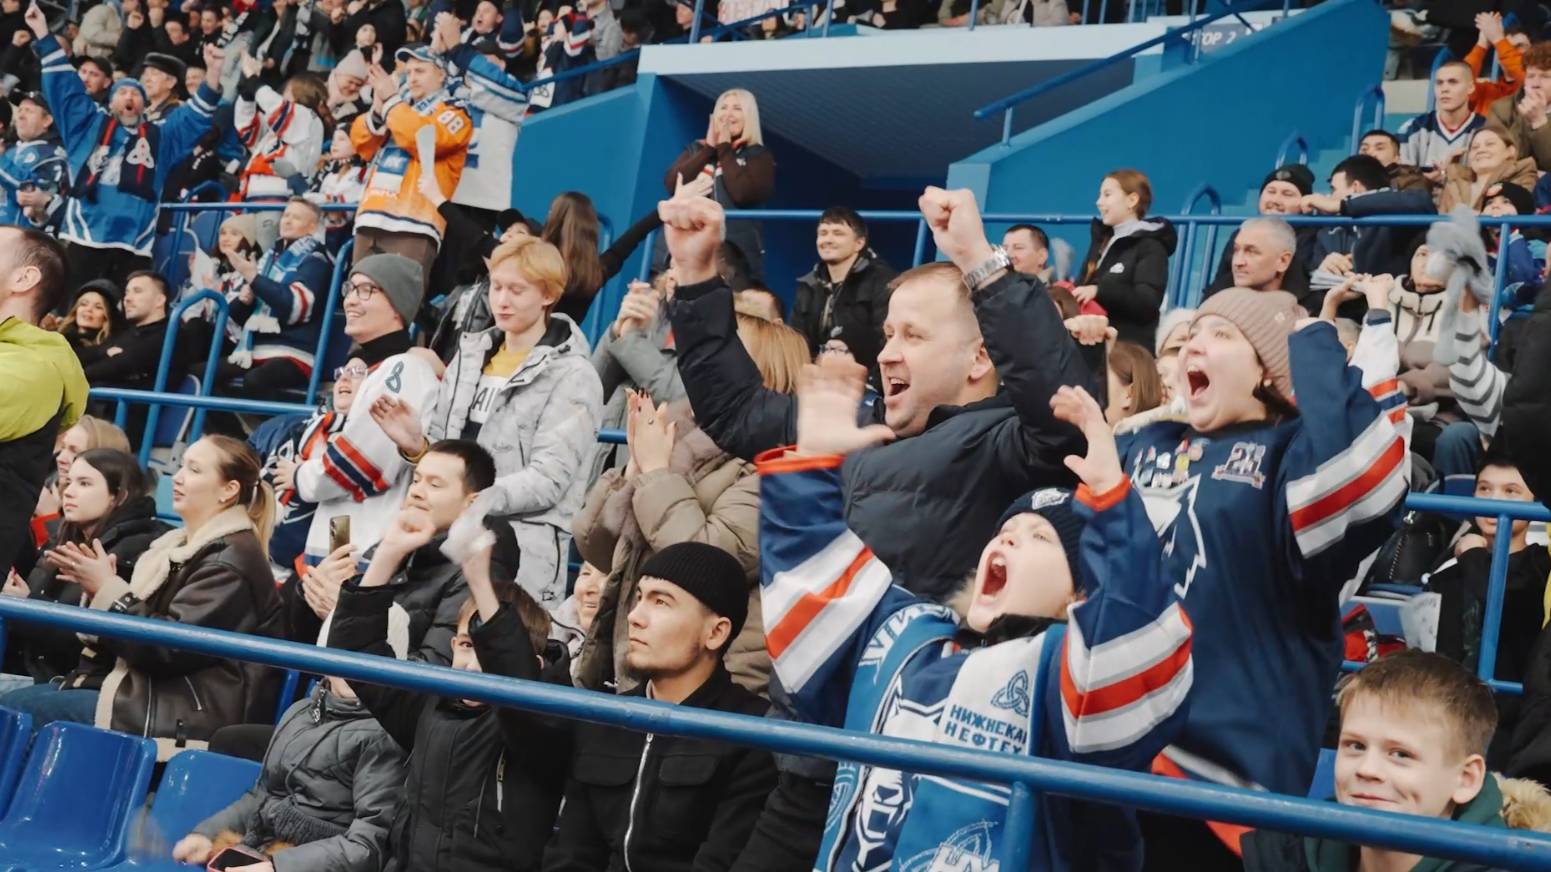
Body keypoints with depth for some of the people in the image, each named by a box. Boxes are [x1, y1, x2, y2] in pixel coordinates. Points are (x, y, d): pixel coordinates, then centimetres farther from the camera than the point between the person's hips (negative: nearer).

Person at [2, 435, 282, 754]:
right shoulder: (185, 545, 18)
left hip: (186, 715, -10)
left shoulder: (231, 560, -13)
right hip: (157, 690, 10)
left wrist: (109, 589, -10)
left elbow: (169, 646, -19)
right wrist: (102, 587, 2)